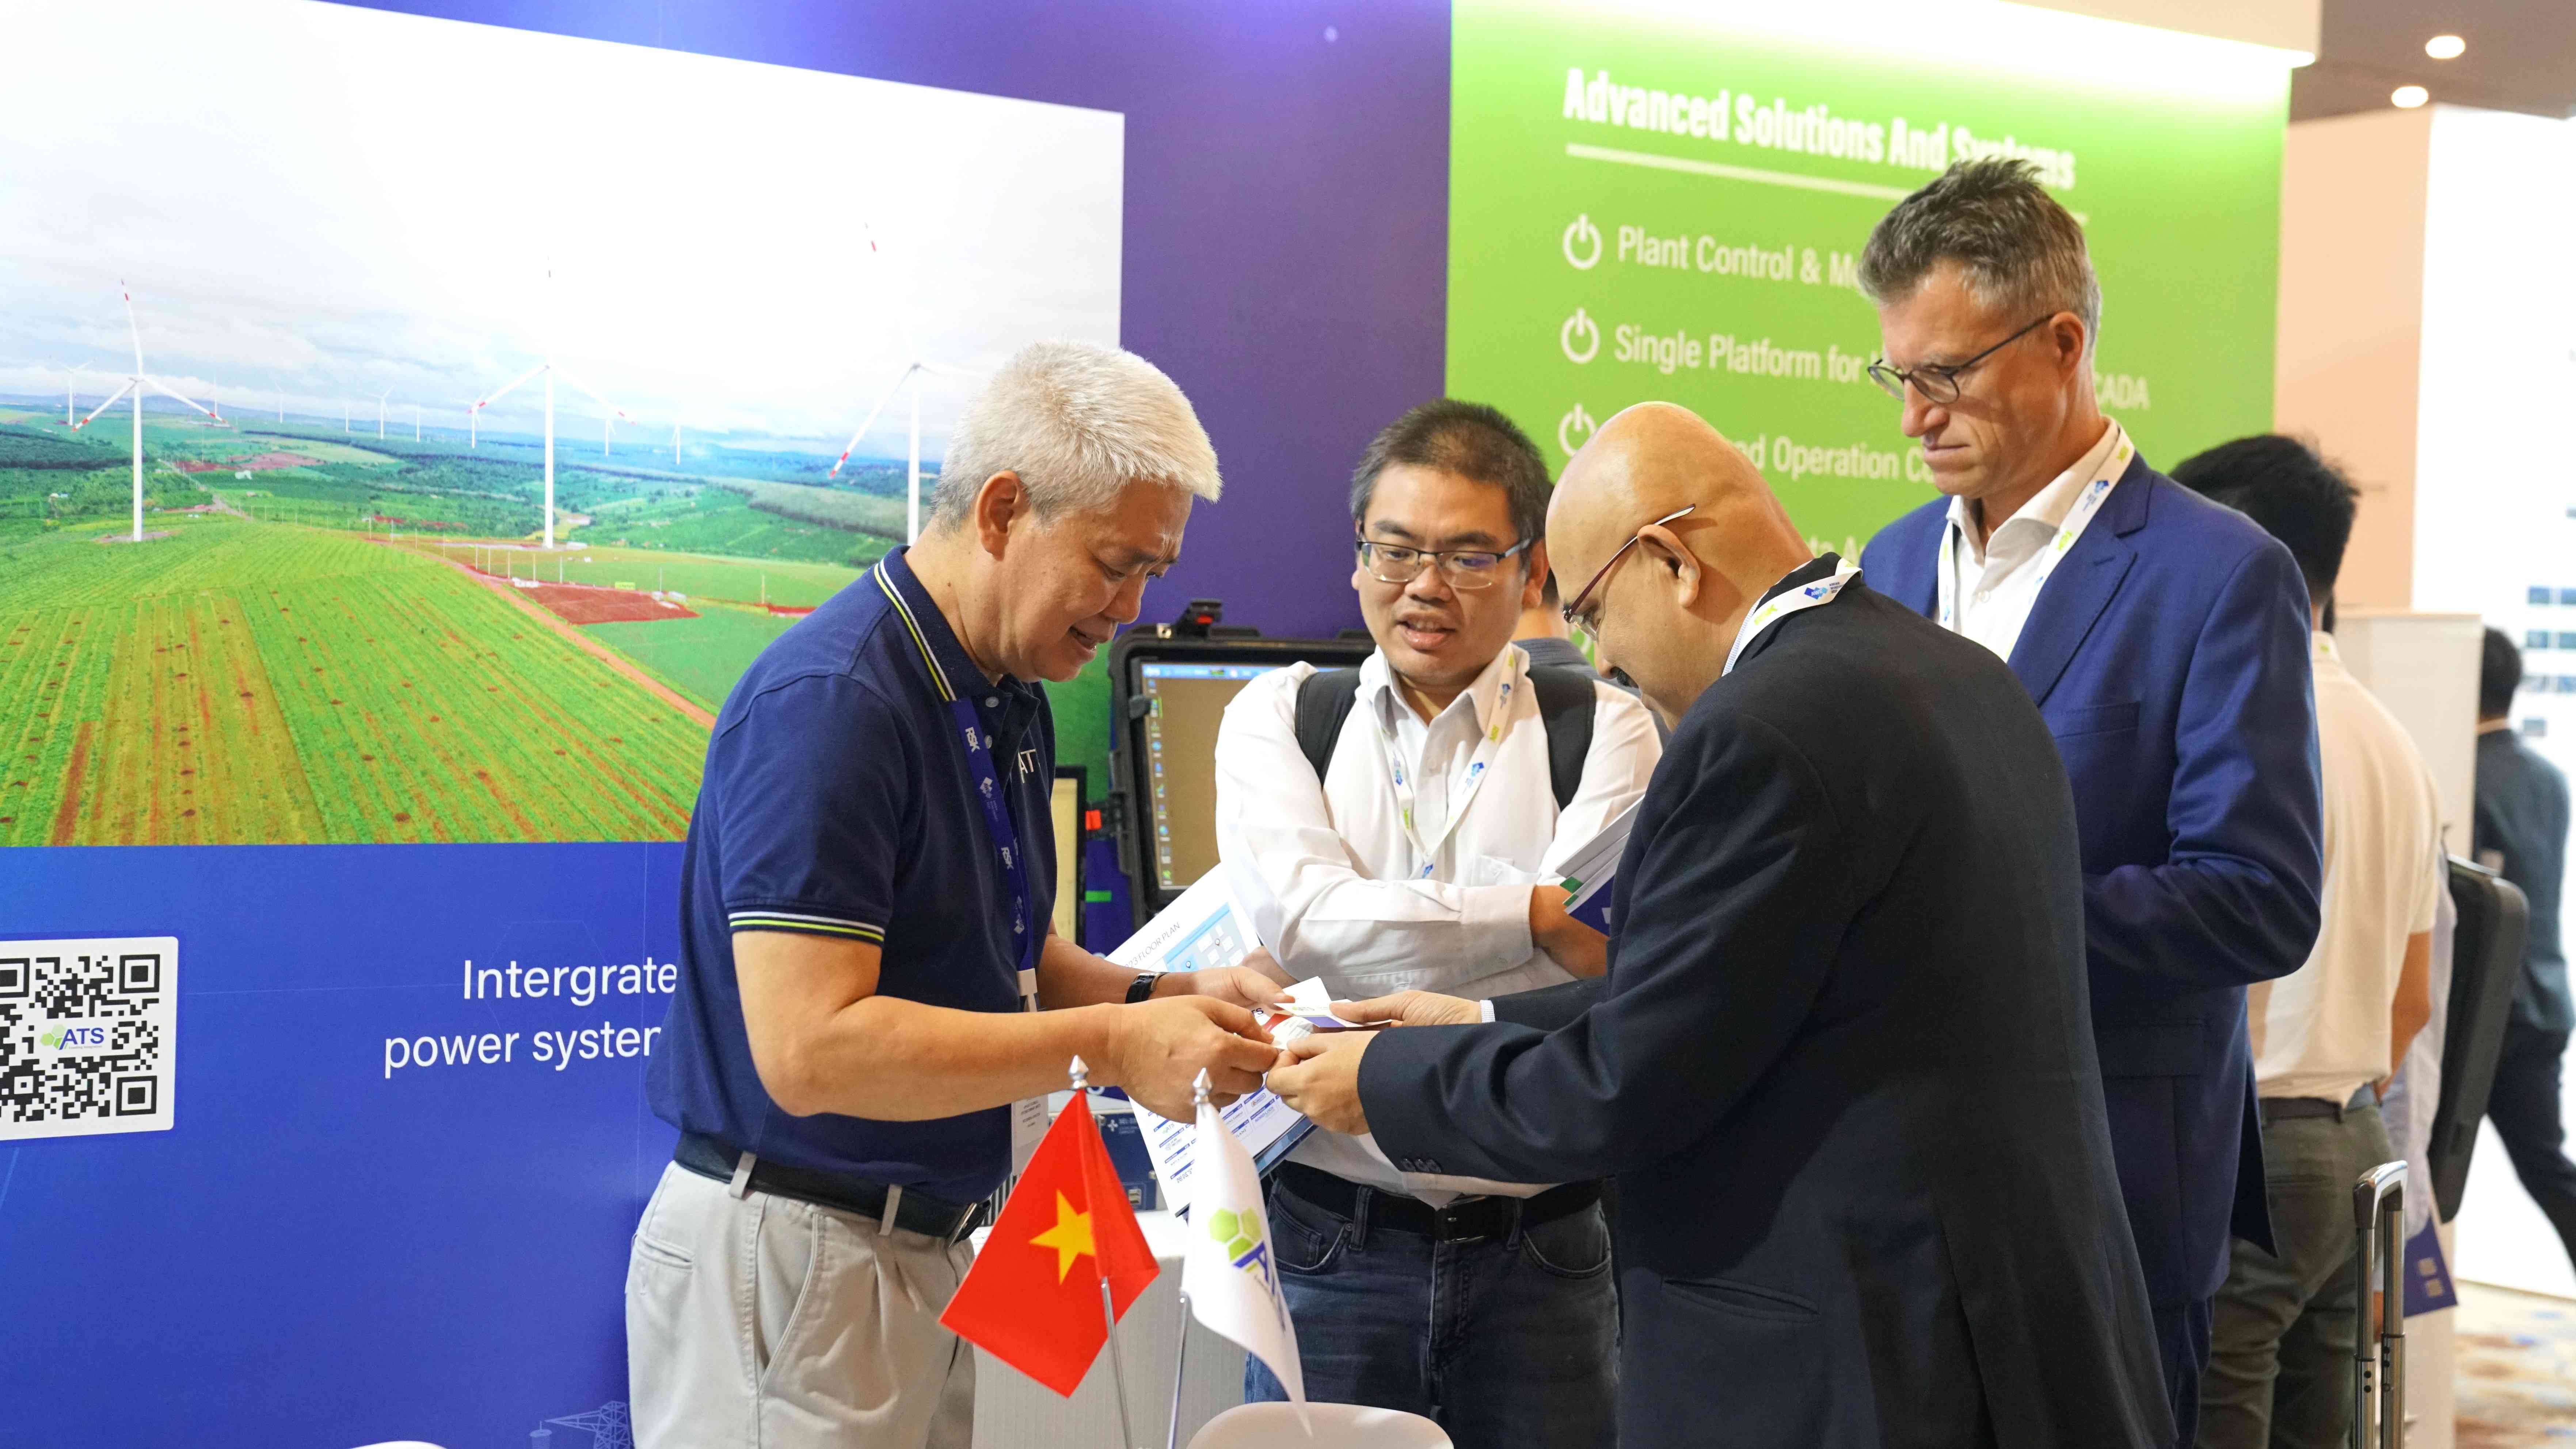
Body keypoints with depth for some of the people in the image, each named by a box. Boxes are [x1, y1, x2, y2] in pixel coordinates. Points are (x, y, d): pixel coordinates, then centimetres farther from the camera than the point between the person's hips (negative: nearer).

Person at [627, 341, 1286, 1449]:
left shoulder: (1010, 700, 9)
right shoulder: (828, 701, -20)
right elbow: (809, 1047, -26)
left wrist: (1167, 1002, -1)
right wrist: (1109, 1047, -23)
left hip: (930, 1252, 9)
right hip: (789, 1260, -9)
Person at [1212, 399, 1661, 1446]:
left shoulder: (1600, 729, 2)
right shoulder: (1279, 717, 6)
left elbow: (1594, 955, -12)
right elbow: (1300, 918, -12)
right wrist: (1534, 917, -19)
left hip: (1540, 1250, 0)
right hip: (1329, 1240, 1)